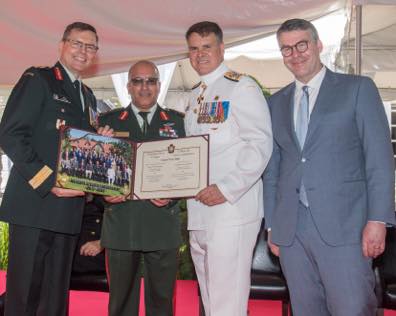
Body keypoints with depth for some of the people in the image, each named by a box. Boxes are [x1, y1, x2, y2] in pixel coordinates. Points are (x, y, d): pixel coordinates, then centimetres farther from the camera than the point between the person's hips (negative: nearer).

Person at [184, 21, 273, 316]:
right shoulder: (195, 96, 19)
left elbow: (261, 143, -14)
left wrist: (226, 189, -20)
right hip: (199, 212, 8)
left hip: (231, 207, -8)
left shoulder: (241, 87, -5)